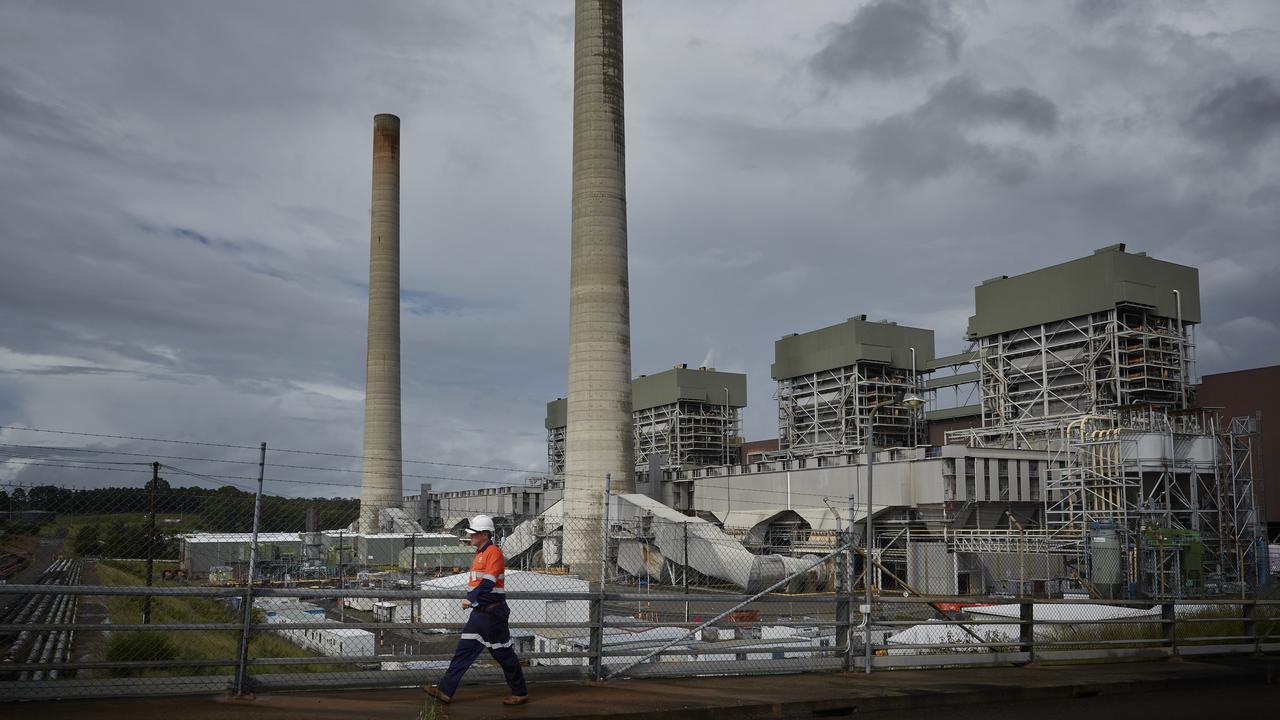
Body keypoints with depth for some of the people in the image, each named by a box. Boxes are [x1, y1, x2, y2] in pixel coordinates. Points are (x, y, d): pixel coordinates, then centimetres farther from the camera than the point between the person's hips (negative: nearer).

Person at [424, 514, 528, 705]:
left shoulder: (494, 552, -14)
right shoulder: (480, 553, 17)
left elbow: (488, 582, -23)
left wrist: (471, 599, -26)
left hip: (492, 612, -9)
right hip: (479, 611, 9)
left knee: (503, 653, -1)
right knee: (464, 650, 4)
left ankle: (520, 693, 11)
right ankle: (445, 691, 5)